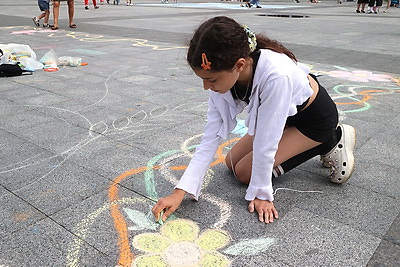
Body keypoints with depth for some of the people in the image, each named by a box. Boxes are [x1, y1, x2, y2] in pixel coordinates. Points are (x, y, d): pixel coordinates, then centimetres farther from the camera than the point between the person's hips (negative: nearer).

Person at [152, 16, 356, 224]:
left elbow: (265, 144, -33)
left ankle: (330, 142, 2)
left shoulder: (275, 76, -43)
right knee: (232, 163, 9)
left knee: (245, 172, -9)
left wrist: (261, 192, -19)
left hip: (315, 117, -6)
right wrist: (180, 191, -23)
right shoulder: (222, 75, -22)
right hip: (284, 114, 7)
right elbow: (211, 137, -19)